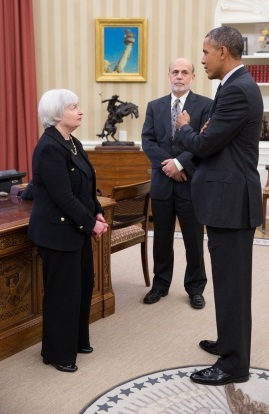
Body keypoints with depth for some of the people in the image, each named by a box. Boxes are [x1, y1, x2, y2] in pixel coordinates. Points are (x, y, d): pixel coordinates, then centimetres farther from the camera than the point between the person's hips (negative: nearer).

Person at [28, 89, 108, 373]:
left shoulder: (73, 143, 9)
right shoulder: (49, 148, -20)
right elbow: (64, 196, -23)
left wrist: (97, 214, 3)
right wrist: (91, 223, -17)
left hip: (77, 228, 9)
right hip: (58, 231, -9)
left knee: (83, 286, 16)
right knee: (62, 292, 2)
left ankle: (77, 340, 33)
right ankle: (58, 353, 18)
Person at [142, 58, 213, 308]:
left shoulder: (205, 105, -1)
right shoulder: (154, 106, 9)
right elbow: (147, 141, 0)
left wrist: (180, 163, -18)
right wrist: (167, 165, -14)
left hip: (192, 182, -3)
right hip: (162, 182, 3)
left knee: (194, 240, 6)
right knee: (162, 238, 12)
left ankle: (195, 288, 22)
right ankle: (160, 284, 26)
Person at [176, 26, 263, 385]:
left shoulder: (237, 90, -19)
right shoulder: (239, 85, 14)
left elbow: (203, 144, -19)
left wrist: (184, 128, 0)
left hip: (231, 199, -10)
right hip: (231, 195, 10)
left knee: (231, 280, -1)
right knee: (231, 278, 19)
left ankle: (234, 363, 11)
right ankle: (230, 343, 33)